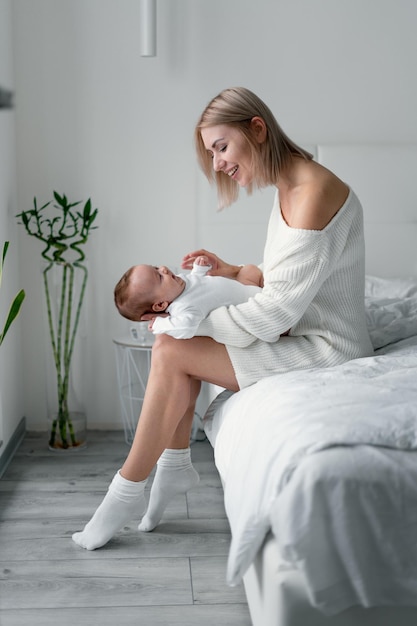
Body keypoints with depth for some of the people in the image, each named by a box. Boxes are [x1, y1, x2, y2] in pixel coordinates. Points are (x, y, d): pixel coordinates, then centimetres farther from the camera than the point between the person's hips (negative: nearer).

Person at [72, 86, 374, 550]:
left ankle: (128, 490, 0)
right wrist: (233, 271, 4)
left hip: (326, 352, -10)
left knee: (171, 351, -14)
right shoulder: (287, 192, 10)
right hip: (301, 340, 10)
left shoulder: (315, 193, -22)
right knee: (177, 342, 5)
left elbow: (276, 312, -23)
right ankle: (176, 464, 12)